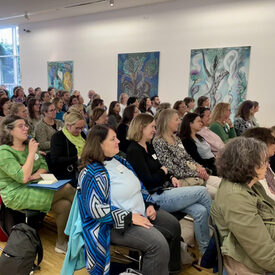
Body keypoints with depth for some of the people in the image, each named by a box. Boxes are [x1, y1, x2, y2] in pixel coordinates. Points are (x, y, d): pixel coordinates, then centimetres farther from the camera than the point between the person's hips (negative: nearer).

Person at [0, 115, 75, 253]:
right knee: (67, 189, -19)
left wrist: (36, 175, -9)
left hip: (34, 186, 7)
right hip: (17, 195, -7)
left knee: (65, 205, -16)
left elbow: (44, 165, 13)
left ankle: (61, 243, 1)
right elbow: (23, 177, -23)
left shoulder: (29, 145, 11)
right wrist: (31, 153, -18)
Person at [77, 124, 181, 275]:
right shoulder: (91, 173, -17)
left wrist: (149, 204, 3)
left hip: (142, 213, 10)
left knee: (174, 226, 12)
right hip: (118, 223, -9)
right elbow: (96, 209, -24)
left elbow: (138, 185, 18)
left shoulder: (120, 161, 9)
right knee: (158, 244, -26)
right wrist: (129, 217, -24)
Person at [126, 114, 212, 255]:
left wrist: (171, 177, 3)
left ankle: (205, 251, 1)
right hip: (155, 197, -9)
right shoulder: (134, 151, -14)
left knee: (200, 211, -11)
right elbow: (148, 182, -19)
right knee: (202, 191, -11)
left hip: (165, 190, 9)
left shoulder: (148, 146, 15)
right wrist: (163, 171, -2)